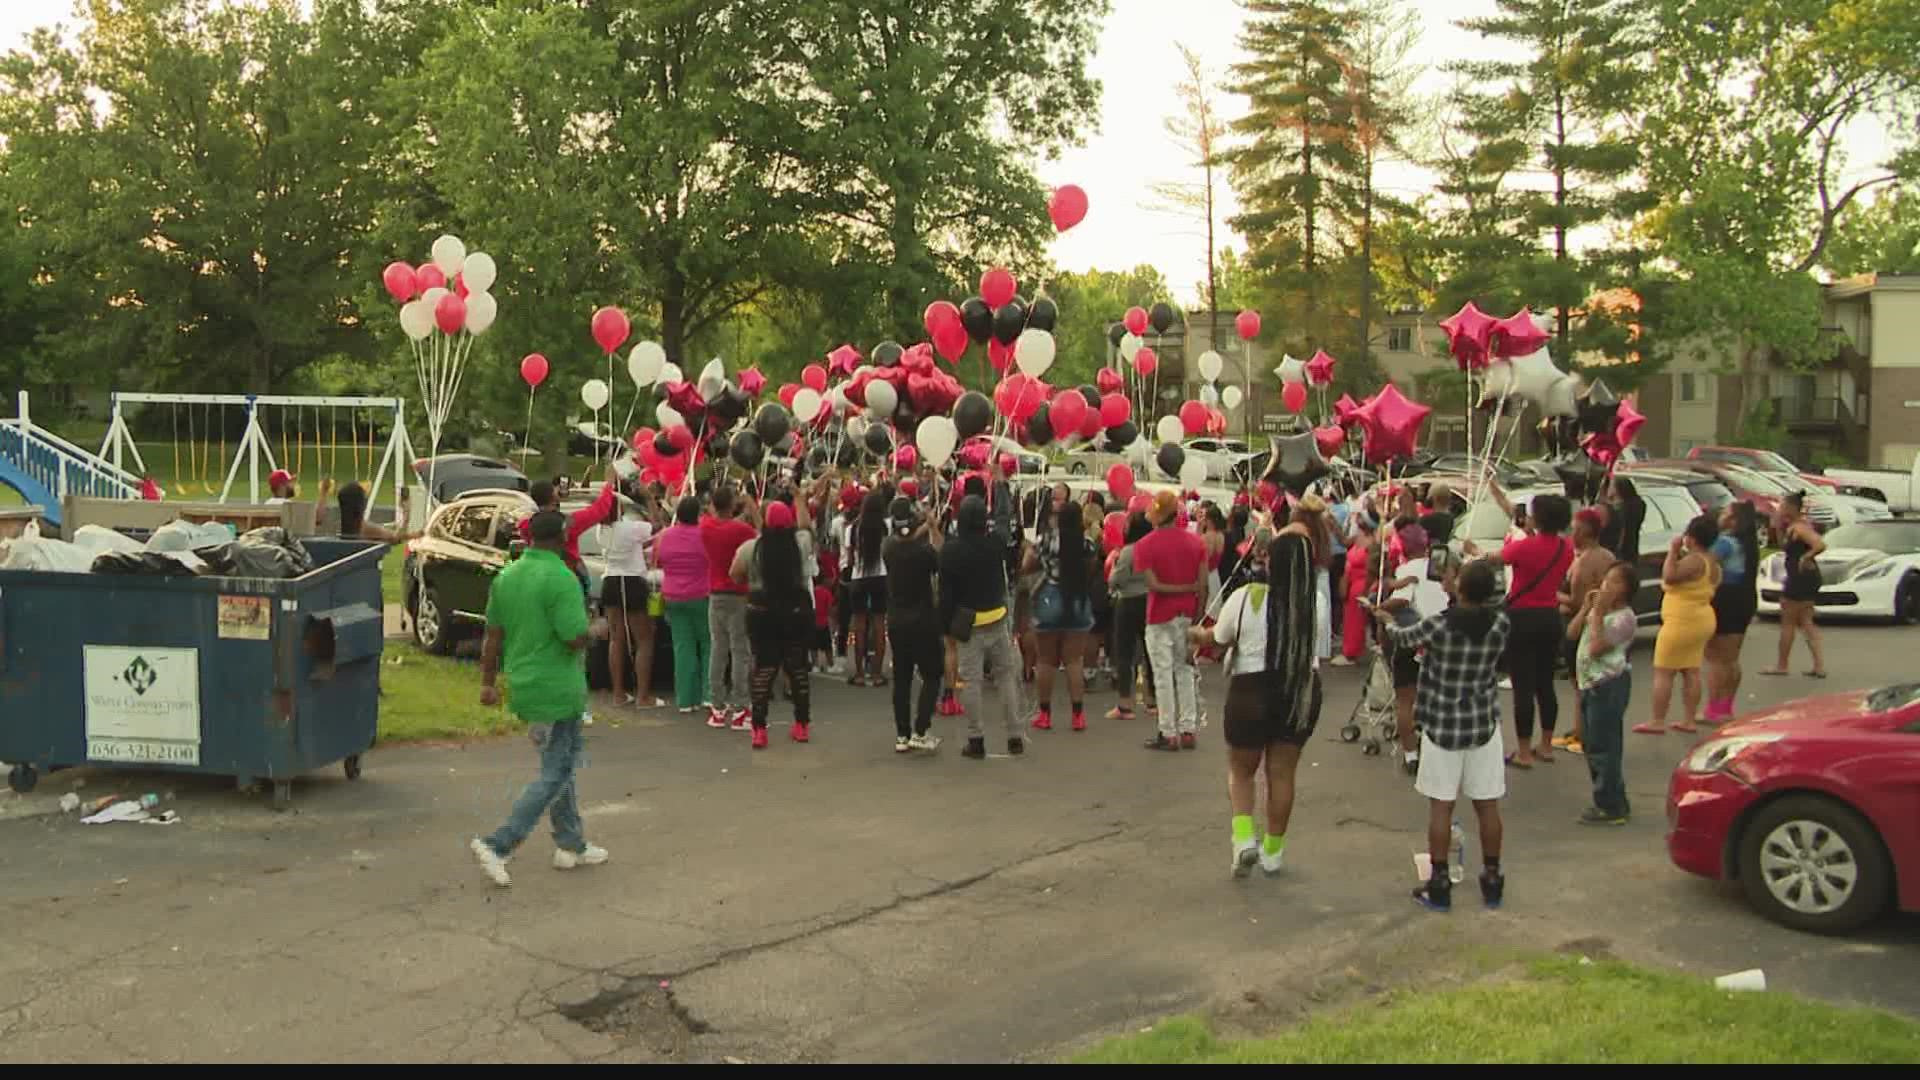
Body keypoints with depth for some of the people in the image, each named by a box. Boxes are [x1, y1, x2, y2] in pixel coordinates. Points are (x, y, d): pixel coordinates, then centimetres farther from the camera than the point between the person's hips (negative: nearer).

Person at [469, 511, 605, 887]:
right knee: (555, 775, -1)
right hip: (556, 691, -8)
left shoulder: (507, 576, 6)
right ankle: (497, 847, -8)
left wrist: (488, 682, 14)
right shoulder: (561, 579, -18)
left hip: (523, 686, 9)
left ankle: (571, 845, 27)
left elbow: (494, 634, 9)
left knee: (559, 764, 20)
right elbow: (576, 639, -22)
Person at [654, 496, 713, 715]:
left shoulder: (664, 536, 0)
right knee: (708, 646, 8)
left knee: (682, 648, 7)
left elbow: (658, 561, 15)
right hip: (701, 597, -4)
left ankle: (685, 700, 6)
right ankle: (708, 695, 1)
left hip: (673, 597, 4)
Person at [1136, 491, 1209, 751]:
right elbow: (1203, 585, -2)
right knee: (1185, 671, 13)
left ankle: (1168, 734, 2)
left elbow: (1153, 585, -17)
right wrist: (1197, 618, 3)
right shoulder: (1195, 542, 2)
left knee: (1163, 674, 1)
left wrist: (1180, 589, -7)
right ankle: (1189, 731, 12)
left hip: (1160, 617, -4)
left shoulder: (1144, 546, -8)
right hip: (1188, 615, 4)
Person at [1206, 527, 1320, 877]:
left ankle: (1244, 838, 1)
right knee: (1282, 775, 16)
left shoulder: (1245, 598, -14)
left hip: (1253, 690, -2)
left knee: (1240, 770, 19)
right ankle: (1272, 852, 26)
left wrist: (1199, 634, 24)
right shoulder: (1313, 600, -8)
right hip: (1303, 690, 3)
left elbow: (1219, 638, 3)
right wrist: (1277, 542, 23)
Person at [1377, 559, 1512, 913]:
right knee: (1487, 805, 12)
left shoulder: (1438, 625, -16)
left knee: (1440, 806, 6)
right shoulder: (1501, 625, -10)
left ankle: (1439, 885, 11)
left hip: (1442, 727, -3)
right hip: (1483, 725, 3)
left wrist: (1387, 620, 25)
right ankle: (1492, 879, 22)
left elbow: (1402, 638, 3)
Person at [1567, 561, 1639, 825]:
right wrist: (1586, 607, 0)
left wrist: (1597, 613, -18)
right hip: (1590, 684, 9)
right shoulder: (1598, 609, 13)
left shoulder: (1624, 617, -13)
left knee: (1602, 747, -6)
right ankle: (1613, 802, 25)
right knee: (1595, 747, 15)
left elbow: (1597, 648, -21)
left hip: (1609, 685, -9)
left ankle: (1610, 807, 0)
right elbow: (1571, 634, 6)